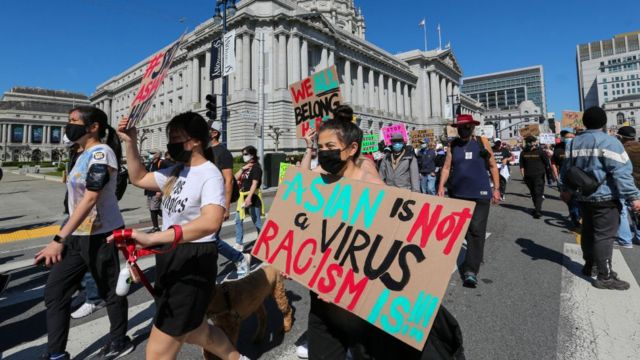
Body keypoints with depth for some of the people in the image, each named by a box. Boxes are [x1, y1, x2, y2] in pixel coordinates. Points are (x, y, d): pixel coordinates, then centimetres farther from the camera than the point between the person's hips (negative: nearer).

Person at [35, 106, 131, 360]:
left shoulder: (101, 153, -16)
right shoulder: (85, 155, 13)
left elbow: (90, 199, -24)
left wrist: (59, 239, -27)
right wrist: (64, 237, 24)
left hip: (100, 234, -9)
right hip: (78, 234, 9)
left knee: (109, 290, 7)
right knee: (54, 292, 11)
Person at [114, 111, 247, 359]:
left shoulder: (210, 175, -19)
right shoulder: (177, 170, 7)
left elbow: (210, 222, -36)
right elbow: (139, 178, 20)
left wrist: (152, 239, -41)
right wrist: (130, 143, 8)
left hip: (193, 263, -9)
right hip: (169, 258, 9)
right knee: (194, 332, 26)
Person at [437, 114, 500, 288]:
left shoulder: (482, 142, 3)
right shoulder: (453, 145, 6)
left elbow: (493, 166, 8)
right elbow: (446, 167, 4)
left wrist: (496, 188, 5)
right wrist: (441, 186, -8)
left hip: (480, 194, -2)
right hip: (457, 194, 3)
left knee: (476, 231, -6)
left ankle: (471, 270, -3)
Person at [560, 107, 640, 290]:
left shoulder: (575, 142, 8)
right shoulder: (609, 141, -12)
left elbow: (566, 169, 14)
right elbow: (621, 172, -18)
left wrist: (566, 189, 26)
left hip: (584, 196, 7)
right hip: (605, 197, -7)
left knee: (588, 232, 17)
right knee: (604, 236, -3)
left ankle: (589, 265, 29)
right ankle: (605, 277, 2)